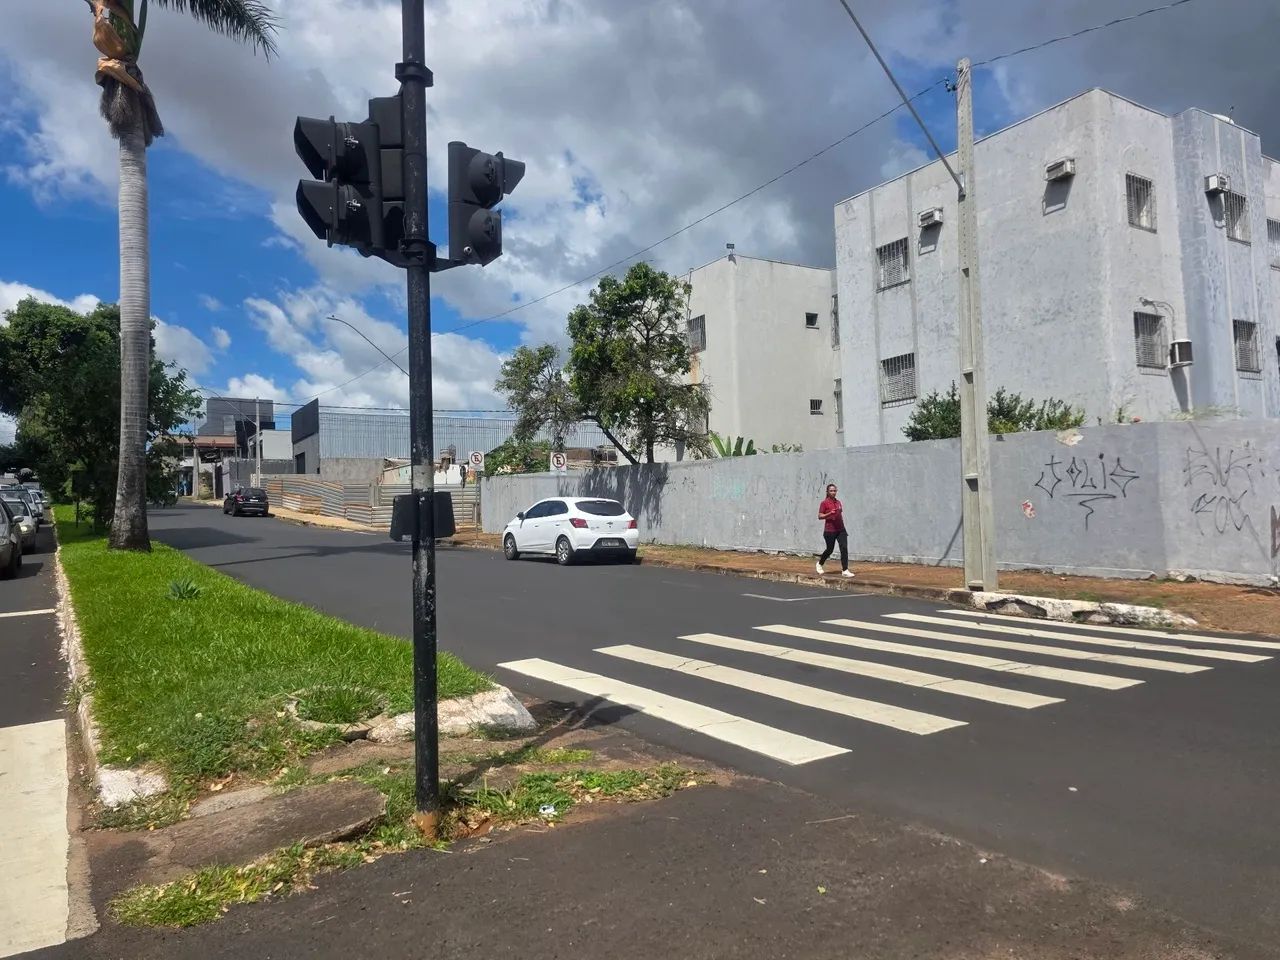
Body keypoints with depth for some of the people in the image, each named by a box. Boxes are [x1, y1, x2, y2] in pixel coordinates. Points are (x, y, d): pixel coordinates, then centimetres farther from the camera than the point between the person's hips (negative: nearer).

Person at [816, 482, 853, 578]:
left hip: (840, 530, 5)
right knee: (830, 549, 7)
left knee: (844, 548, -9)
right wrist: (829, 513, -23)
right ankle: (819, 563, 35)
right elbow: (819, 516, -8)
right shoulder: (824, 503, -6)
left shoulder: (839, 502, 12)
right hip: (829, 531, -5)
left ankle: (845, 570, -8)